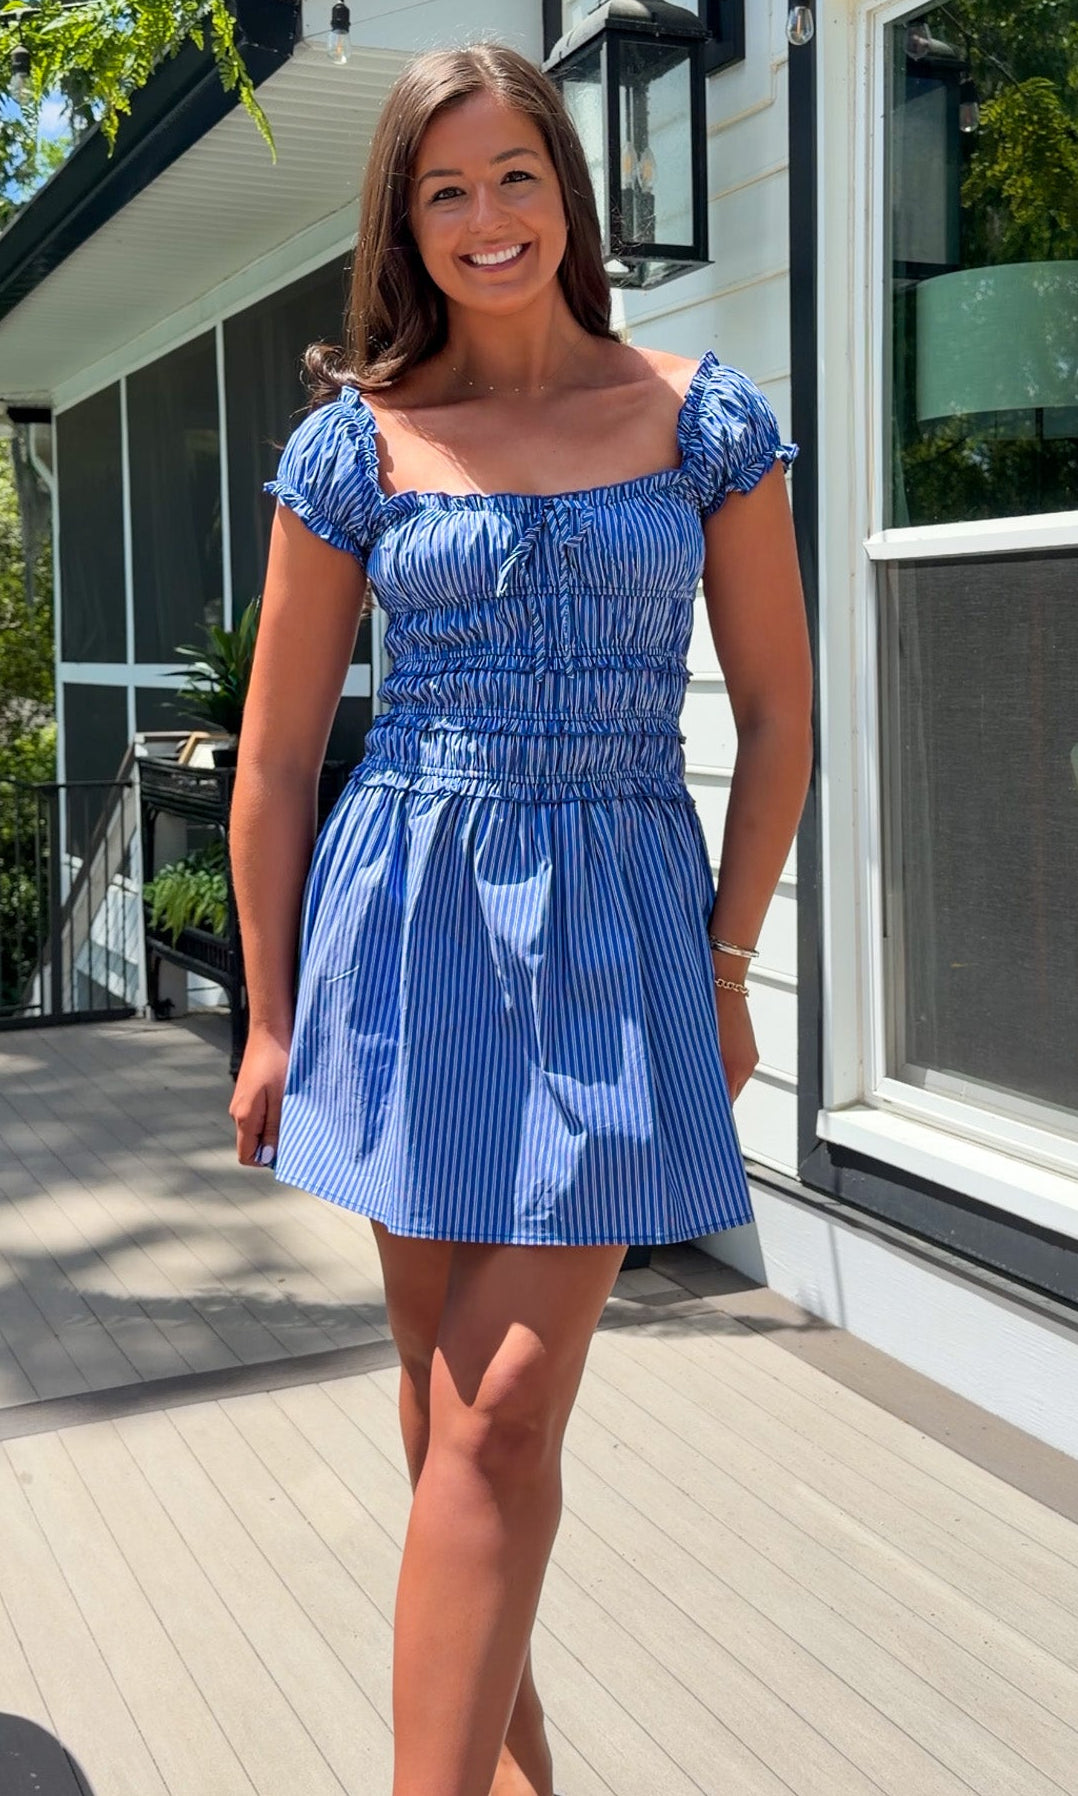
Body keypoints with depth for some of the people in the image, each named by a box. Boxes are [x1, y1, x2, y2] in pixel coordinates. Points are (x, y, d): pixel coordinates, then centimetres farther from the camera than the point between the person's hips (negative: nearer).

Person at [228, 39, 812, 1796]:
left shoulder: (702, 417, 2)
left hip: (616, 938, -1)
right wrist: (272, 1019, 6)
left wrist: (723, 963, 0)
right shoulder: (358, 442, 3)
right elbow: (277, 754, 6)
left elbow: (778, 709, 6)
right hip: (408, 925, 2)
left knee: (507, 1412, -6)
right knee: (443, 1377, 12)